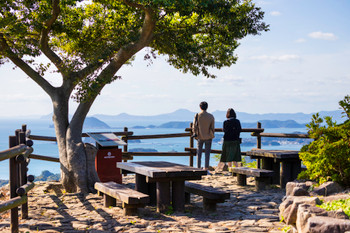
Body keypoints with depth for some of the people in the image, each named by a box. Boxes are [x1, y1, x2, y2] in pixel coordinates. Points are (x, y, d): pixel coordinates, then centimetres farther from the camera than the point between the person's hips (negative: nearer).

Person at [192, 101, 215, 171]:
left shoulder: (197, 115, -8)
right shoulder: (211, 116, -6)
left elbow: (194, 127, -5)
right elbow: (212, 128, -4)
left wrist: (195, 134, 12)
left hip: (199, 137, 0)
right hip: (208, 137, 0)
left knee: (199, 153, 8)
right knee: (207, 154, 5)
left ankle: (198, 168, 8)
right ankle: (206, 169, 4)